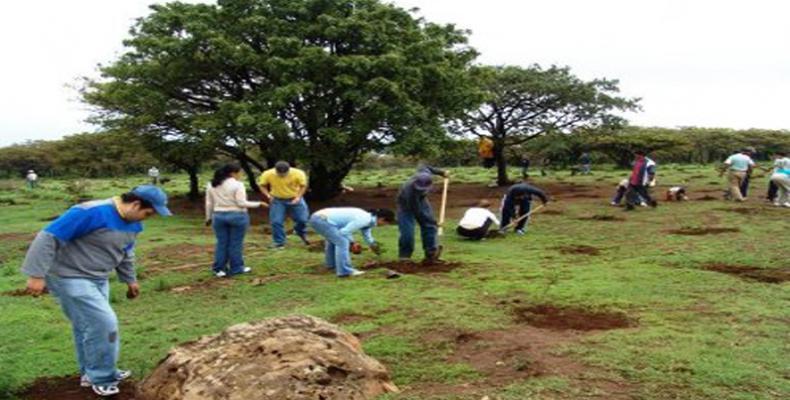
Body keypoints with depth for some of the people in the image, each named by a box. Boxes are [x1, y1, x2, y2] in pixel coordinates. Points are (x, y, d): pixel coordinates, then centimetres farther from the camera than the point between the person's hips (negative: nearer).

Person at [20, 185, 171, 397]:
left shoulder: (132, 224, 0)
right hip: (70, 278, -8)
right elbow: (48, 237, -26)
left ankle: (91, 373, 32)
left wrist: (130, 280, 26)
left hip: (98, 279, 8)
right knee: (103, 323, -10)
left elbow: (126, 254, 20)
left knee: (88, 325, 17)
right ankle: (102, 378, 6)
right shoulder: (92, 213, -28)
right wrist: (37, 274, -25)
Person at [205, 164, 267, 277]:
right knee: (236, 243, 3)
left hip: (219, 216, 5)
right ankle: (237, 268, 10)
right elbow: (241, 203, -14)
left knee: (221, 243, 10)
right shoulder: (237, 185, -11)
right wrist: (258, 204, -5)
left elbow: (209, 203, 9)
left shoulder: (211, 185, 7)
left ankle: (219, 269, 11)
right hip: (237, 216, -5)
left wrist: (208, 217, 17)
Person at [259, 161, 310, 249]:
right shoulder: (267, 174, -22)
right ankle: (279, 242, 14)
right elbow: (263, 186, -4)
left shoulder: (298, 173, -24)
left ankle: (301, 233, 37)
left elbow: (303, 185, -8)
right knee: (276, 222, -4)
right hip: (277, 200, 0)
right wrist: (268, 195, -19)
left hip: (295, 199, 0)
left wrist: (298, 197, -18)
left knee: (302, 219, 4)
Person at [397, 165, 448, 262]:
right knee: (406, 231, -14)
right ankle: (404, 257, 1)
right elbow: (418, 213, -33)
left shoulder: (425, 173, -30)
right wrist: (433, 222, -26)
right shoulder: (410, 191, -44)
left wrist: (441, 173, 7)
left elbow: (425, 167, 0)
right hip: (406, 205, -6)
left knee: (429, 227, -2)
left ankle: (431, 254, 3)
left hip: (420, 200, 6)